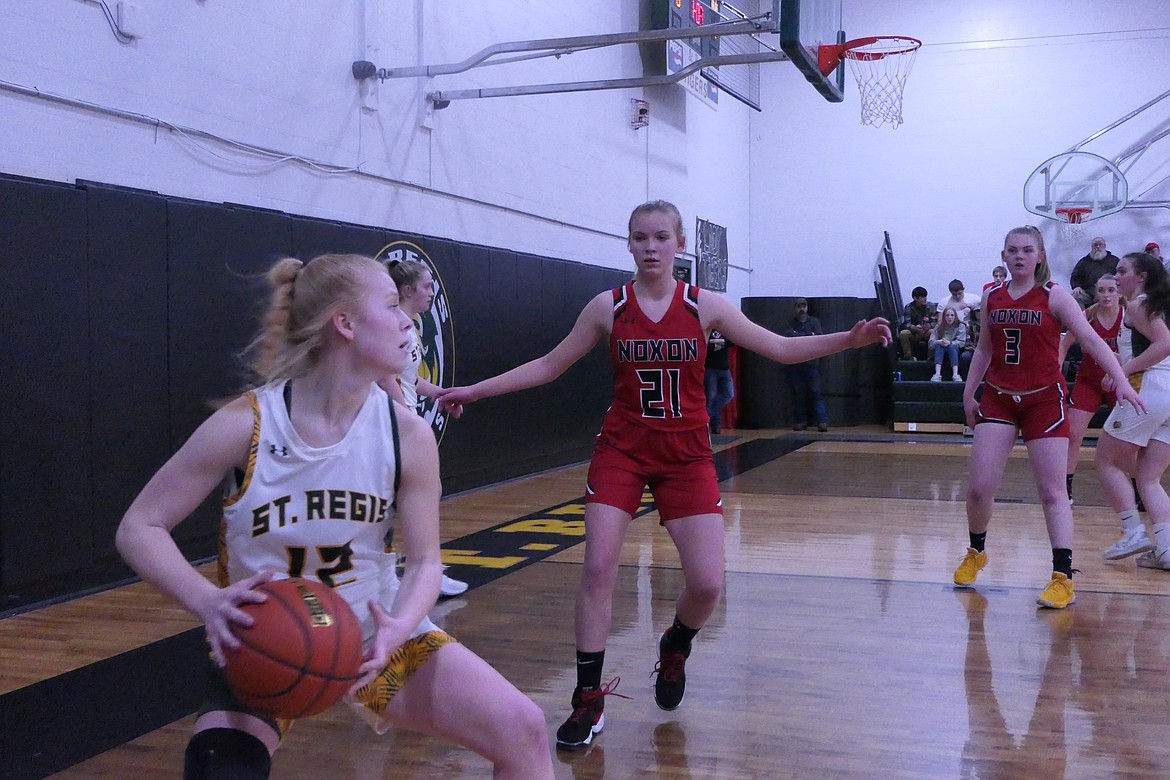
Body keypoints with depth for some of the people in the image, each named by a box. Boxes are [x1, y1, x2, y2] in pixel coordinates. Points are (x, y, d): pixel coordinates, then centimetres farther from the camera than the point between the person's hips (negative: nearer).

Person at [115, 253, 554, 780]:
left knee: (522, 731, -6)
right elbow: (138, 528, -13)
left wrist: (397, 629, -27)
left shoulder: (408, 436, -13)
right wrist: (208, 602, -30)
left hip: (373, 637, 3)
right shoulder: (246, 424, -20)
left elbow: (424, 561, -6)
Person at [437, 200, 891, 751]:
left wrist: (849, 339, -12)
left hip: (686, 457, 1)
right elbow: (548, 366, 4)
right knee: (597, 571, -11)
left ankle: (674, 649, 30)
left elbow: (781, 349, 0)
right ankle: (589, 701, 4)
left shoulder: (704, 307, -3)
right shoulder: (608, 307, -3)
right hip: (621, 452, 0)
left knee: (707, 584, -5)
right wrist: (476, 390, 1)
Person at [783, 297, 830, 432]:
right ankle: (800, 421, 7)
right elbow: (788, 335, -12)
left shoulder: (814, 321, 11)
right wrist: (809, 335, -11)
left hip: (811, 363, 0)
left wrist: (798, 336, -10)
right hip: (794, 364, 0)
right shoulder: (790, 323, 9)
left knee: (816, 392, -6)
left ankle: (822, 421, -11)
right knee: (798, 394, 1)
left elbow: (820, 337, -5)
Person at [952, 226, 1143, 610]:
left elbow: (1091, 339, -12)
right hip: (998, 399, 3)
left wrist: (1121, 381, -23)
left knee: (1052, 492, -5)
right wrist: (969, 392, 14)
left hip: (1044, 400, -3)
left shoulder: (1054, 297, -5)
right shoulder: (992, 298, 7)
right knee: (979, 487, -3)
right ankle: (976, 552, 23)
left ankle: (1063, 578, -3)